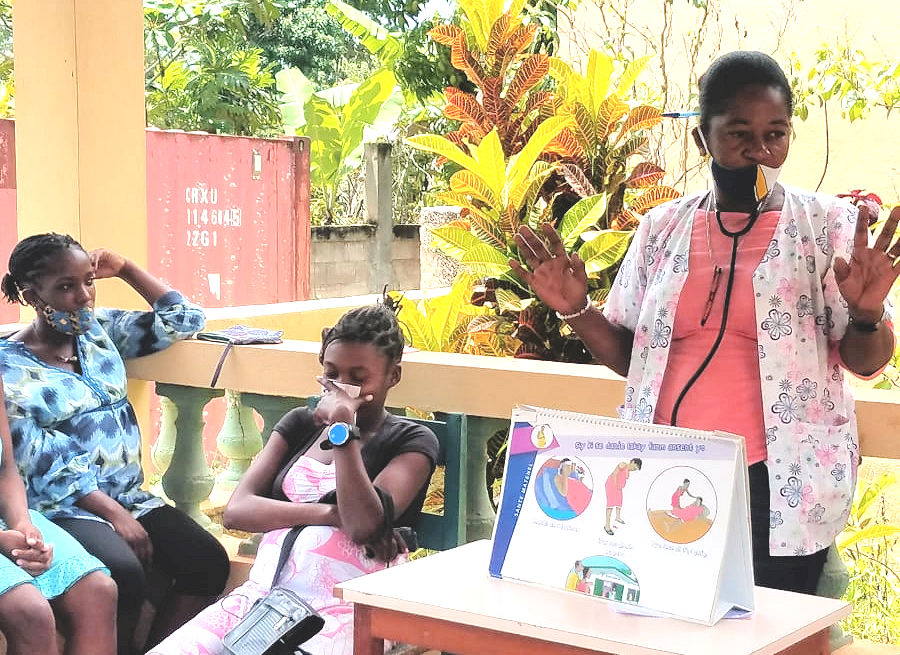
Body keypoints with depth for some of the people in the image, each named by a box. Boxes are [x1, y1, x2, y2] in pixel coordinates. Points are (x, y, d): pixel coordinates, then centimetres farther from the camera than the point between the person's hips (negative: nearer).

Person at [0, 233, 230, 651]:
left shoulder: (100, 330, 11)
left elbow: (183, 320, 15)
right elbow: (41, 461, -12)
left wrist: (125, 269, 8)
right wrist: (113, 513, -17)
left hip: (129, 494, 6)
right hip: (64, 507, -6)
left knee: (208, 562, -18)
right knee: (123, 577, -34)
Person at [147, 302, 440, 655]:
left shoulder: (411, 441, 7)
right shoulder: (300, 423, 21)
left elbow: (364, 526, -11)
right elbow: (236, 510, 6)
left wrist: (344, 427, -10)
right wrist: (331, 514, -7)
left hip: (338, 609, -4)